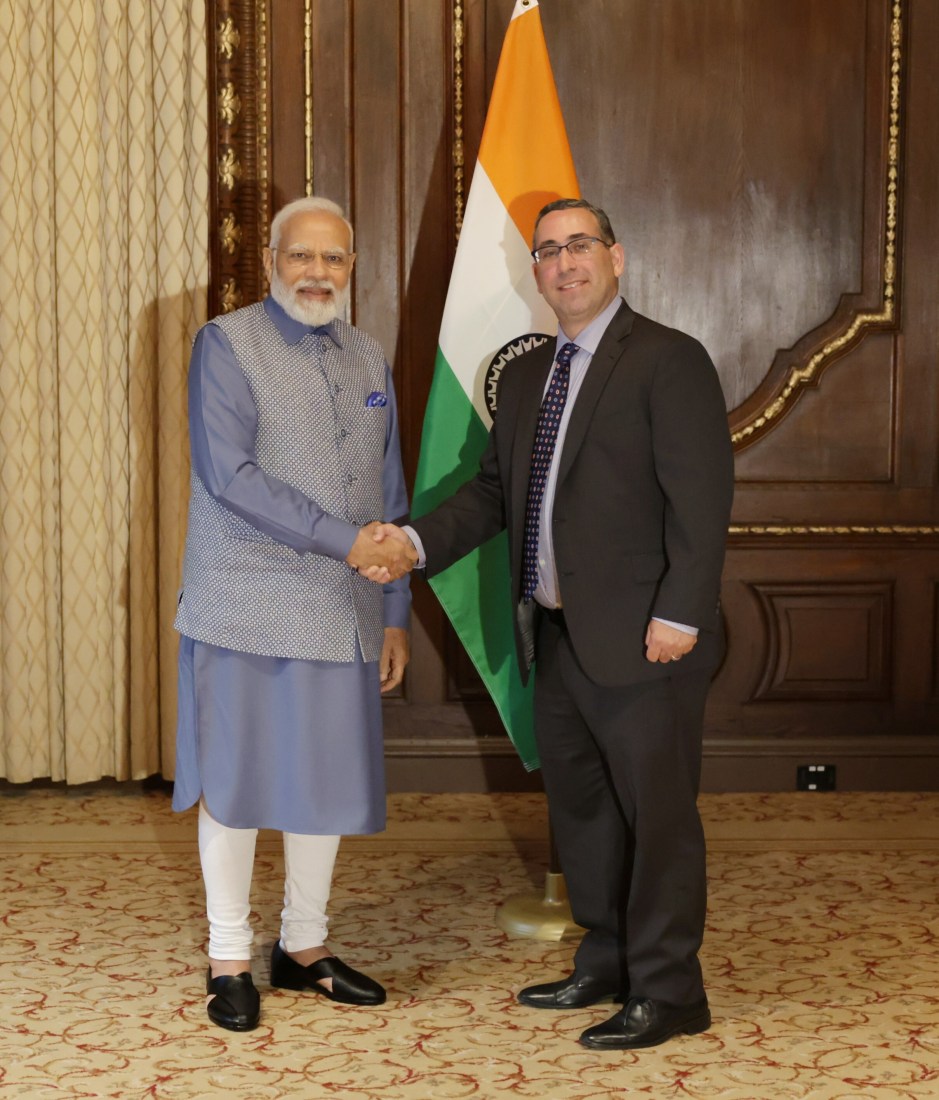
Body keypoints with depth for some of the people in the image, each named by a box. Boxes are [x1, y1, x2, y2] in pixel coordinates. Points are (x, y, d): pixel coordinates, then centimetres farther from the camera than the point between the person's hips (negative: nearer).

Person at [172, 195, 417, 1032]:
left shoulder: (368, 358, 13)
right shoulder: (228, 345, -5)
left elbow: (389, 494, 16)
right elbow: (230, 475, -16)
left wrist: (395, 614, 11)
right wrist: (346, 542, -19)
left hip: (344, 614, 5)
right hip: (247, 608, -5)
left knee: (327, 782, 10)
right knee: (236, 782, 3)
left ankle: (303, 947, 26)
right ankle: (230, 962, 16)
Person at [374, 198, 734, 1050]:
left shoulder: (669, 361, -9)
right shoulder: (527, 375, 15)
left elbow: (701, 499, -14)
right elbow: (494, 490, 15)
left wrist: (679, 614, -20)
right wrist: (417, 540, 0)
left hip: (642, 639, -8)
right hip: (558, 634, 8)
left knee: (657, 813, 0)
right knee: (580, 806, 17)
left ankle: (668, 994, 11)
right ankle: (607, 965, 33)